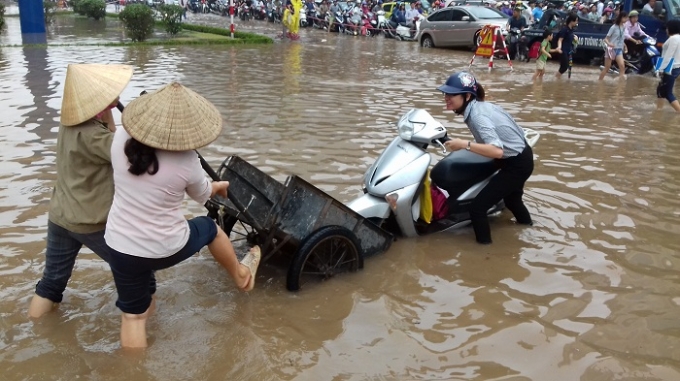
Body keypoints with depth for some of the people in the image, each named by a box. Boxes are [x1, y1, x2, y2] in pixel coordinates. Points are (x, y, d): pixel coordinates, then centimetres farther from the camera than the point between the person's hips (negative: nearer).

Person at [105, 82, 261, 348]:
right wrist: (218, 187, 26)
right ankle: (241, 276, 53)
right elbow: (202, 194, 3)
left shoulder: (121, 139, -13)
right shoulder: (186, 162, -19)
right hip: (167, 249, -2)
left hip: (122, 247, 2)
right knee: (209, 227, 27)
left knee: (133, 315, 15)